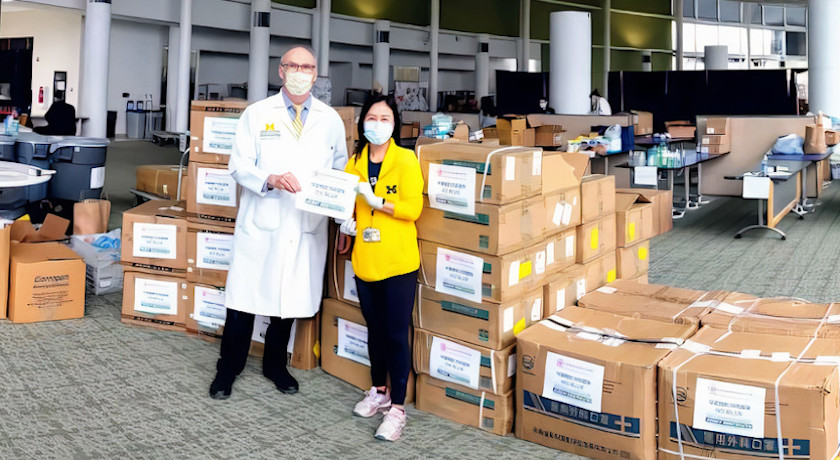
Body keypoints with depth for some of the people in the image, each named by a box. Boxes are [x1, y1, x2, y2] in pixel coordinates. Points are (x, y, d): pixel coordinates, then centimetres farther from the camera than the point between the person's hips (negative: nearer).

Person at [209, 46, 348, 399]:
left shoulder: (331, 120, 9)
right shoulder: (257, 114, 3)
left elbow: (341, 169, 13)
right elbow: (239, 165, -2)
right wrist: (270, 180, -20)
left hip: (307, 228, 2)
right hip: (260, 224, -2)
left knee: (292, 299, 12)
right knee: (245, 298, 2)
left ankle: (275, 365, 32)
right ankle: (228, 369, 20)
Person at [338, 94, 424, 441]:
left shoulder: (406, 160, -7)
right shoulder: (355, 162, 8)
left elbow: (413, 208, -13)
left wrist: (376, 200, -21)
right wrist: (347, 221, -2)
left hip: (398, 262, -5)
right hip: (365, 260, 5)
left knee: (396, 334, 1)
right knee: (375, 330, 18)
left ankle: (397, 408, 11)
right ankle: (379, 392, 35)